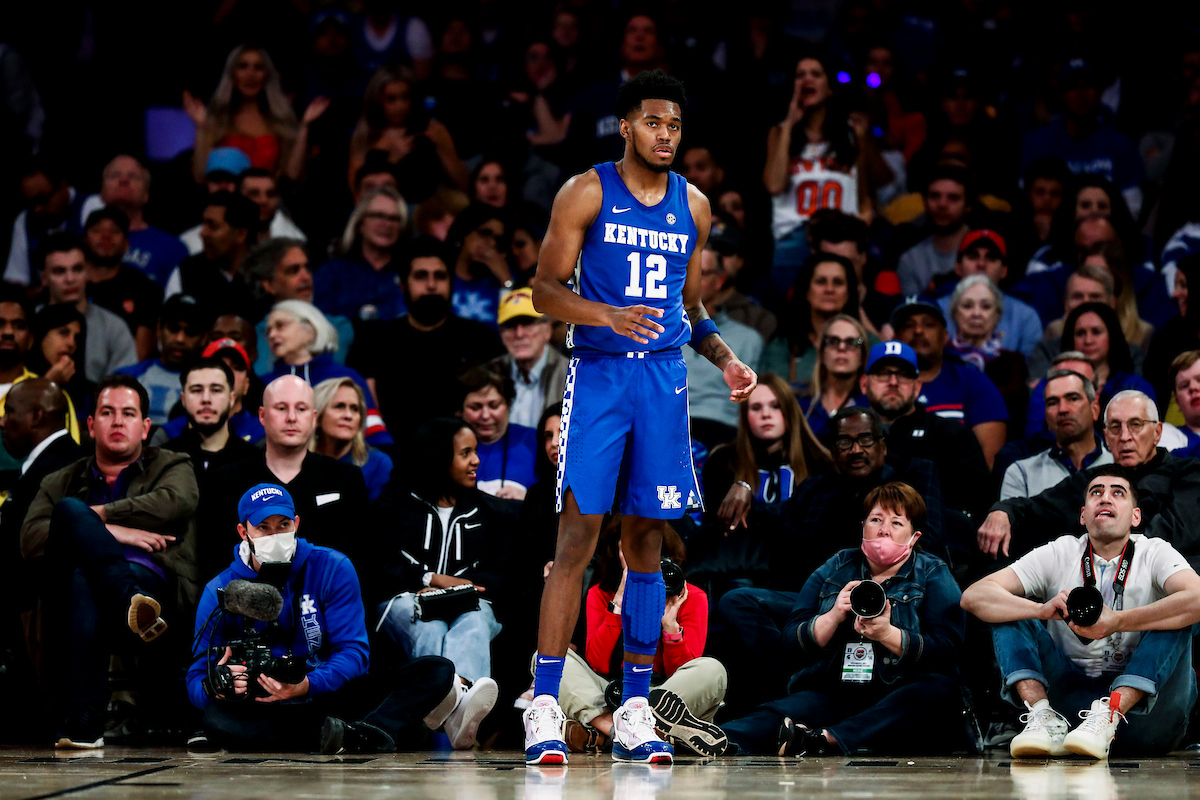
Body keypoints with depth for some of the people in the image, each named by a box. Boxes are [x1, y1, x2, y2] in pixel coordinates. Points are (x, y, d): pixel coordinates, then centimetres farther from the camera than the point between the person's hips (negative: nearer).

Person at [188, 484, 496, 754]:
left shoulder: (332, 569, 1)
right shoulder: (220, 591, 1)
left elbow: (354, 653, -6)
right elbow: (196, 682, -2)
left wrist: (308, 685, -28)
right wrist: (219, 687, -29)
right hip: (266, 710, -1)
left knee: (436, 671, -16)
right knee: (216, 720, -38)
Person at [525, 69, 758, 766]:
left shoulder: (694, 206, 13)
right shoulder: (587, 193, 0)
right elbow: (545, 289, -3)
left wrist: (725, 358, 5)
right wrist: (608, 315, -20)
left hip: (665, 377, 4)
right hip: (598, 374, -4)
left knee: (647, 539, 5)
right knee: (579, 534, -10)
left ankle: (635, 713, 9)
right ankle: (545, 708, -10)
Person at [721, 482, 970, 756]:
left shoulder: (933, 575, 10)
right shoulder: (835, 569, 18)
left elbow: (947, 649, -7)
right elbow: (791, 646, 9)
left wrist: (888, 634, -21)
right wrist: (832, 618, -9)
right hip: (830, 697, 2)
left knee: (941, 689, -35)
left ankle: (826, 739, -52)